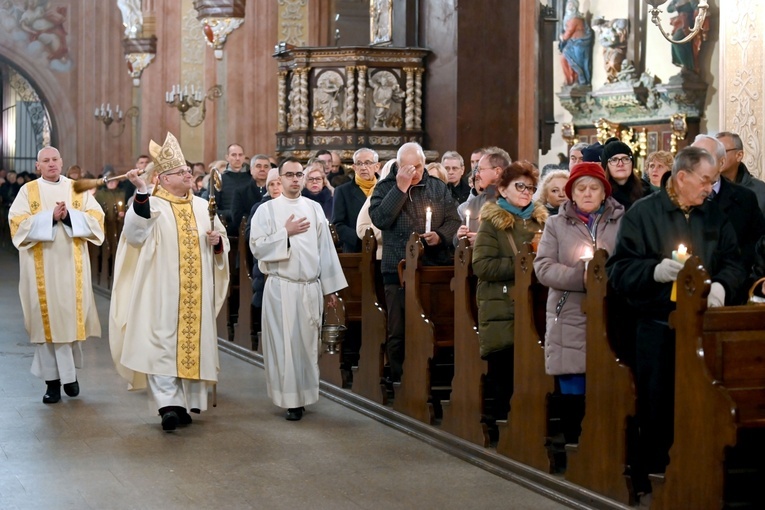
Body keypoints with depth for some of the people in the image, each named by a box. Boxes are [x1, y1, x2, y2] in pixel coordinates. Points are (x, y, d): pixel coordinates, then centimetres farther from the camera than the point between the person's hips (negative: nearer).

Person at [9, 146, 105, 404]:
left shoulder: (78, 189, 8)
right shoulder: (28, 191, 4)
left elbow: (96, 218, 0)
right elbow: (17, 223, -8)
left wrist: (69, 216, -15)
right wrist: (50, 217, -18)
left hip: (72, 264, 1)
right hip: (41, 266, -1)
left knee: (71, 315, 2)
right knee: (47, 318, -1)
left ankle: (70, 372, 20)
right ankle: (52, 380, 3)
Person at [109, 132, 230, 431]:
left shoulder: (202, 206, 12)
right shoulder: (152, 205, -3)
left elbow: (223, 242, 20)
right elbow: (135, 234, -22)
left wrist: (217, 241, -4)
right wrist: (141, 193, -30)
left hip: (196, 294, 5)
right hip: (162, 291, -5)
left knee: (193, 342, 7)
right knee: (162, 343, -10)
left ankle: (187, 402, 16)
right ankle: (168, 404, -12)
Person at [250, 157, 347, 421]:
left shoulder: (315, 209, 8)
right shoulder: (267, 210, 0)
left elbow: (325, 249, 7)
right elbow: (256, 246, -7)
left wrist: (330, 287, 5)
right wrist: (286, 233, -13)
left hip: (311, 287, 2)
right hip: (281, 288, -2)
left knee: (308, 343, 6)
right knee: (285, 344, 0)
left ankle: (305, 394, 17)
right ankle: (291, 399, 5)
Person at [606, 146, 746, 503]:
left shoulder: (715, 217, 12)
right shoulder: (642, 214, -2)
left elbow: (733, 262, 11)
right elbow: (618, 270, -7)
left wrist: (722, 285, -10)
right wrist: (655, 271, -24)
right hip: (657, 328, -3)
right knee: (656, 408, 1)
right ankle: (649, 481, 13)